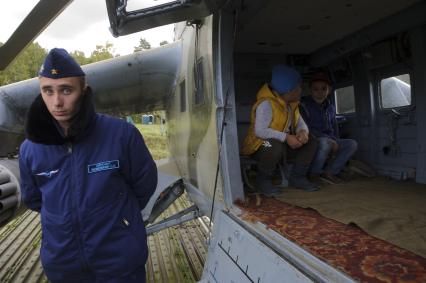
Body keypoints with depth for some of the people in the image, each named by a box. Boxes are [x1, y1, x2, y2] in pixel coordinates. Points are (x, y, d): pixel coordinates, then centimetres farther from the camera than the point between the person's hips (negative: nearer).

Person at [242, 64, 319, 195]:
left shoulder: (291, 104, 6)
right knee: (275, 147, -41)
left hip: (283, 144, 8)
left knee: (310, 141, -5)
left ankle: (297, 177, 6)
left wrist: (303, 132, -20)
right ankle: (263, 180, -13)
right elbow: (260, 131, -33)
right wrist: (286, 138, -33)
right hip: (259, 146, -8)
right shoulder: (266, 104, -24)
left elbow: (300, 122, 6)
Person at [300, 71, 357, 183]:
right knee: (324, 142, -37)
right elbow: (306, 129, -18)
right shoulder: (304, 105, -9)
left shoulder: (330, 107, 12)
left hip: (329, 141, 7)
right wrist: (329, 140, -21)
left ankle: (329, 171, -12)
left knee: (352, 144, -11)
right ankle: (314, 174, -16)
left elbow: (334, 127, 18)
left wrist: (335, 141, -2)